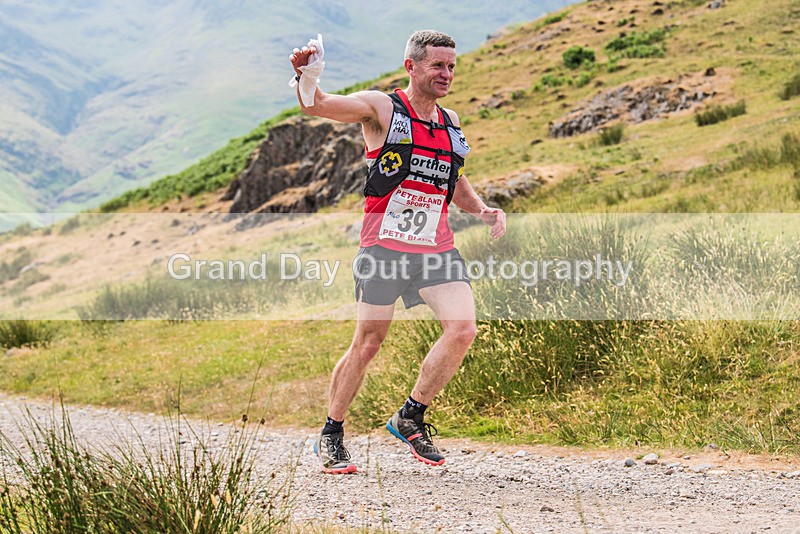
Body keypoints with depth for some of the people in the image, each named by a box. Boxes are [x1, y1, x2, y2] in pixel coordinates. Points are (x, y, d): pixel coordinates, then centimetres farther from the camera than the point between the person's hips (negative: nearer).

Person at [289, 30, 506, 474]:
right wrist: (305, 77, -37)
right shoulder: (381, 108, -1)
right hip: (385, 245, -5)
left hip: (437, 247, 5)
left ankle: (411, 417, 7)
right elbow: (317, 106, -15)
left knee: (462, 329, -13)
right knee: (368, 343, -1)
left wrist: (482, 210, 12)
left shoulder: (450, 121, 17)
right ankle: (331, 434, 18)